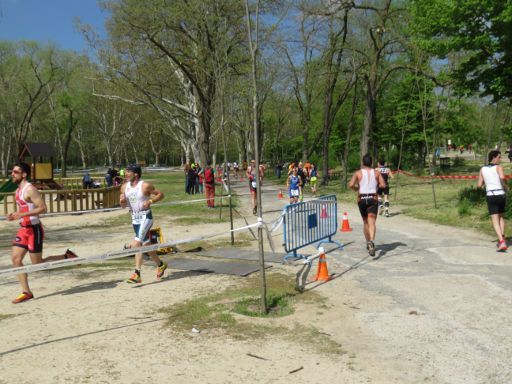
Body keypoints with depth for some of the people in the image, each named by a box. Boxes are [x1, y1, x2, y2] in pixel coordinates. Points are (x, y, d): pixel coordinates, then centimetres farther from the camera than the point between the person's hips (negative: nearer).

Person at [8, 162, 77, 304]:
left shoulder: (30, 189, -16)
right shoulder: (18, 190, 12)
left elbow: (43, 208, -23)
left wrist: (22, 214, -27)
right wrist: (15, 215, 7)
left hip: (34, 229, -9)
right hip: (23, 229, 9)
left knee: (37, 263, -3)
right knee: (16, 259, 1)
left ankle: (67, 256, 16)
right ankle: (26, 292, 8)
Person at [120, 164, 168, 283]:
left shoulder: (145, 186, -13)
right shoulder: (124, 187, 5)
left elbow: (160, 194, -6)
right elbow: (123, 206, 13)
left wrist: (150, 201, -20)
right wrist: (122, 200, -10)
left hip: (145, 217, -7)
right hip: (134, 218, 7)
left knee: (137, 244, -18)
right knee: (145, 244, 17)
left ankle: (137, 274, -17)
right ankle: (160, 264, 37)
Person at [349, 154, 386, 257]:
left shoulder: (358, 173, 0)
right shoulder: (376, 172, 3)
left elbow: (351, 185, -11)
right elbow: (383, 185, -3)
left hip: (361, 199, 1)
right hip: (373, 198, -1)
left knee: (365, 222, 18)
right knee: (372, 222, -12)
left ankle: (368, 243, 29)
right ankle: (371, 242, -36)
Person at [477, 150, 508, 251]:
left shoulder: (482, 169, 8)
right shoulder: (499, 167, -3)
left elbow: (479, 185, 9)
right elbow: (502, 177, -24)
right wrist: (505, 186, -6)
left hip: (490, 196, 1)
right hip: (501, 195, -1)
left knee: (495, 221, -3)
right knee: (501, 217, 23)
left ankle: (502, 242, -20)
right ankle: (502, 238, 15)